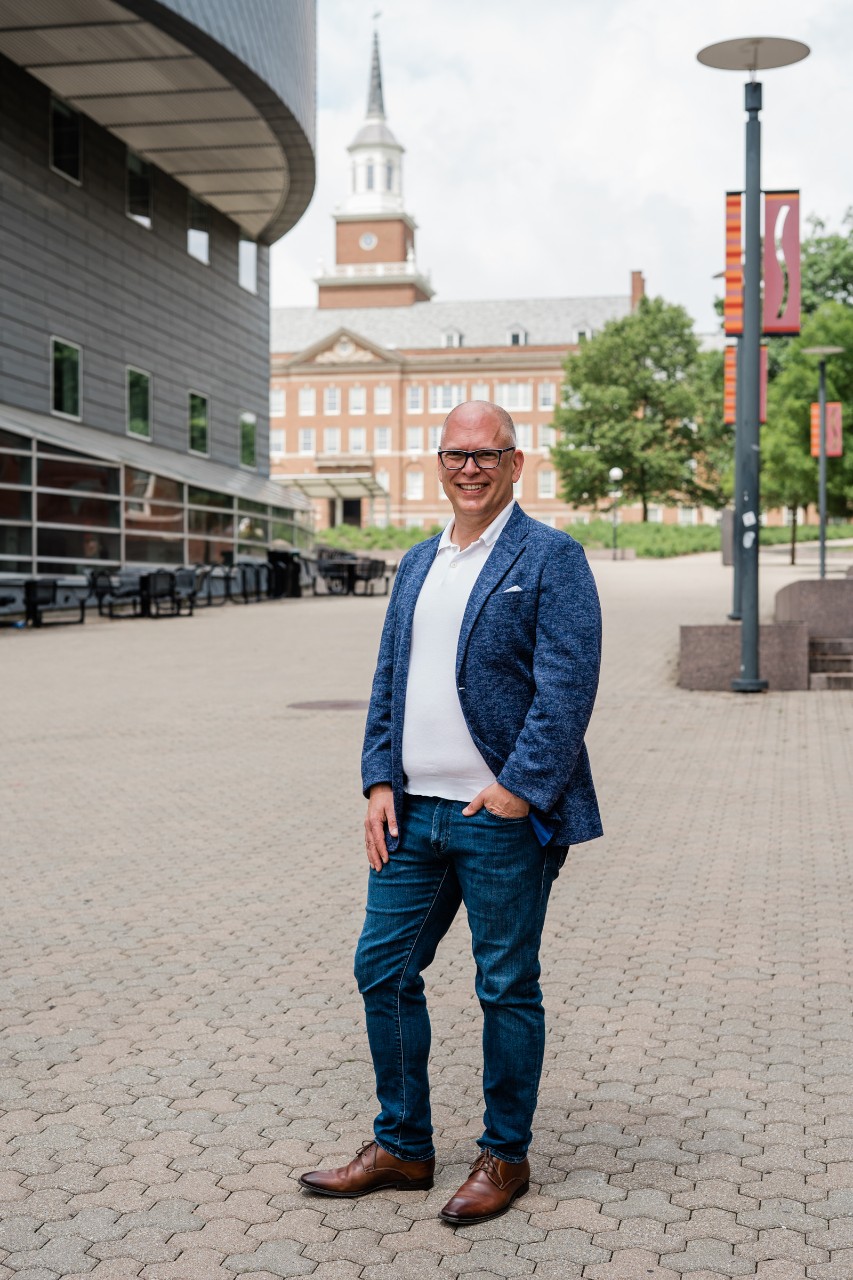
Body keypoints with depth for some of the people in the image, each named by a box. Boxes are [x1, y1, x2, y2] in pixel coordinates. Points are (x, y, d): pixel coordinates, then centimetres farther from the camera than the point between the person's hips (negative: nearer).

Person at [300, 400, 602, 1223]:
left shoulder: (550, 559, -5)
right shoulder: (417, 563, 15)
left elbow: (568, 686, -13)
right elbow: (388, 682, 15)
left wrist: (521, 788, -17)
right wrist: (379, 783, 4)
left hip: (502, 817, -6)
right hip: (414, 813, 7)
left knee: (507, 989, 6)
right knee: (382, 970, 10)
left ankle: (505, 1157, 23)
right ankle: (401, 1147, 26)